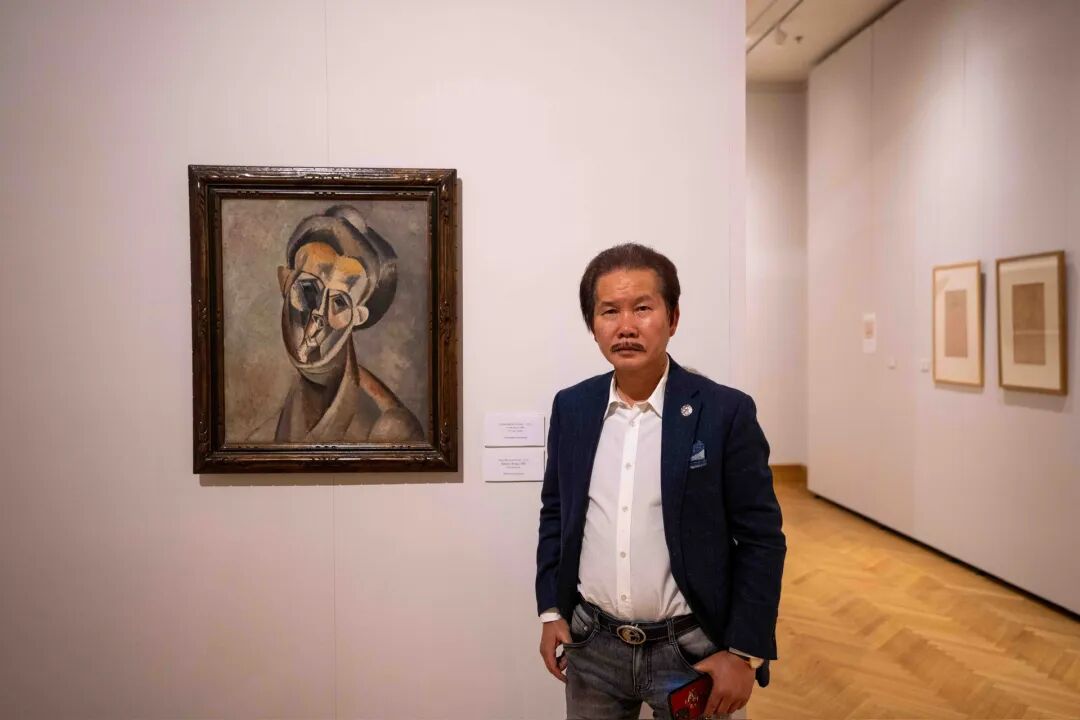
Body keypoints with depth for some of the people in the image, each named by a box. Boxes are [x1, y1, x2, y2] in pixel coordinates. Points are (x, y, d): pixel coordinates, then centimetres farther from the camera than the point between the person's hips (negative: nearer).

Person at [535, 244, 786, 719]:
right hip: (591, 645, 3)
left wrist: (744, 653, -10)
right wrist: (551, 611, 5)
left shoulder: (726, 412, -12)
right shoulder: (570, 408, -1)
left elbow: (761, 539, -8)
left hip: (690, 649, -3)